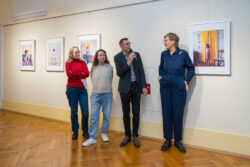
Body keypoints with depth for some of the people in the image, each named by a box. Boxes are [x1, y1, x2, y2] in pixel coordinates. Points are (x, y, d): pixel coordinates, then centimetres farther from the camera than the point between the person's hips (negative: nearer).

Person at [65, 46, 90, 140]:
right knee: (74, 112, 6)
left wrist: (75, 76, -9)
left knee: (85, 112, -2)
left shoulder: (83, 62, 10)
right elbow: (69, 74, -12)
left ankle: (85, 131, 17)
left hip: (82, 88, 2)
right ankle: (75, 132, 21)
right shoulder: (68, 63, 5)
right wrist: (81, 73, -6)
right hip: (72, 89, -1)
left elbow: (87, 74, -4)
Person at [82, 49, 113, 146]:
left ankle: (104, 133, 26)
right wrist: (97, 88, 10)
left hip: (107, 94, 0)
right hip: (95, 95, 0)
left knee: (106, 115, 7)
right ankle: (92, 137, 4)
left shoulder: (109, 67, 1)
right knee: (94, 116, -3)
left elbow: (110, 80, 9)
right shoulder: (94, 68, 5)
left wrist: (107, 88, 10)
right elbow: (93, 81, 13)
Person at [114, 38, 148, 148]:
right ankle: (127, 135, 22)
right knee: (126, 113, 7)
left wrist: (144, 86, -1)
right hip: (125, 88, -1)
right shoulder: (117, 57, -1)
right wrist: (128, 62, -19)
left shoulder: (136, 54, 6)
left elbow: (141, 71, 5)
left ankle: (135, 136, 17)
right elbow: (119, 73, -11)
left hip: (136, 86, 2)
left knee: (136, 113, 5)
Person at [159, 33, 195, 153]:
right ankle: (167, 140, 21)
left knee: (178, 115, 4)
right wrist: (160, 76, 7)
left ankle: (178, 140, 21)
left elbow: (191, 68, 6)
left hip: (178, 89, -3)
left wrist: (186, 81, -3)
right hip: (165, 88, 3)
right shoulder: (164, 54, 4)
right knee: (166, 114, 7)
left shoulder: (183, 54, -6)